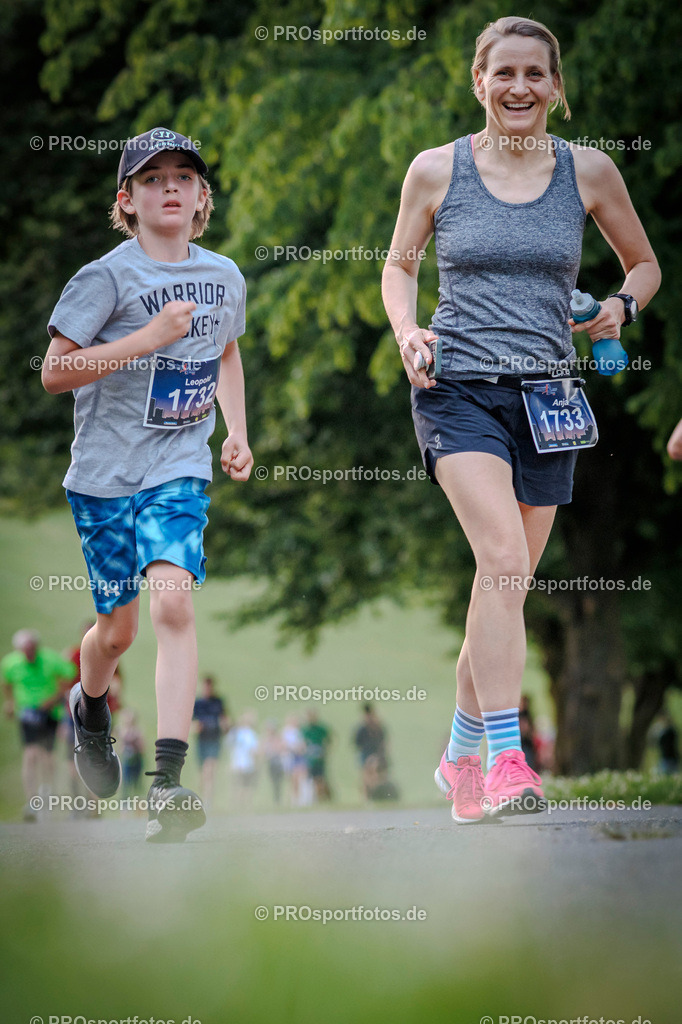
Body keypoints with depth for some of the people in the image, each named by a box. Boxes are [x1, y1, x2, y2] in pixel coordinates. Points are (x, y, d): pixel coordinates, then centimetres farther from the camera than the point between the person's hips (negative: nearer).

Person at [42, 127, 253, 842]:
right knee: (117, 628, 8)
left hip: (179, 469, 2)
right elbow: (54, 372, -15)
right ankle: (89, 706, 45)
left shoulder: (224, 276, 6)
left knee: (172, 602, -20)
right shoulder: (108, 276, -9)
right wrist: (150, 337, -22)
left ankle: (168, 781, -24)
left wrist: (237, 431, 15)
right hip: (105, 469, -2)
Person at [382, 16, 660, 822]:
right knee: (504, 557, -23)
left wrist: (621, 308, -4)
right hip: (459, 386, -3)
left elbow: (644, 263, 17)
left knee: (506, 583, 9)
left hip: (547, 393, 3)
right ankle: (507, 759, -27)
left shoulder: (588, 172, 5)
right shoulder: (437, 170, 2)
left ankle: (461, 753, 28)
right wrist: (406, 330, -5)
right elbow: (399, 264, 14)